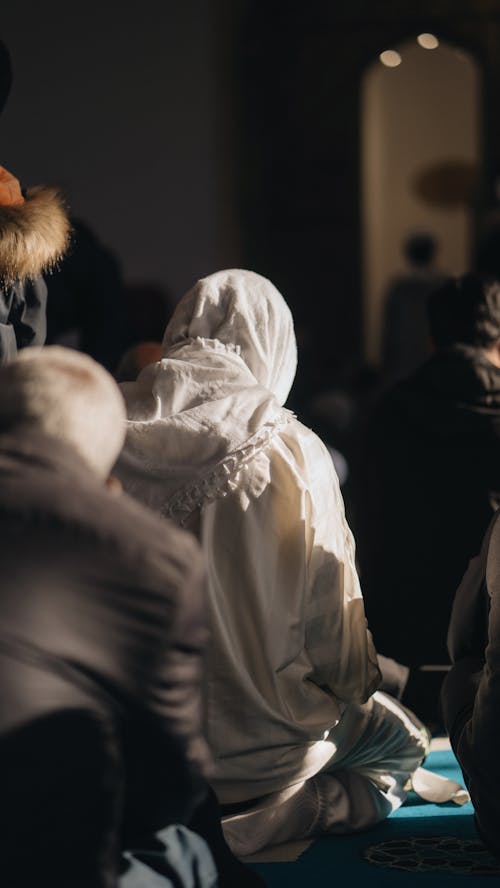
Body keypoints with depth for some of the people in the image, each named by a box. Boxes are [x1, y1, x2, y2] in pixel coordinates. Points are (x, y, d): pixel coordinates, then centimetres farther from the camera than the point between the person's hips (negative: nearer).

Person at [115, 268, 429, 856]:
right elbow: (332, 618, -7)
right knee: (401, 740, 22)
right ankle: (250, 823, 1)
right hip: (258, 745, -5)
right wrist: (357, 686, 15)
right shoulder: (293, 453, -14)